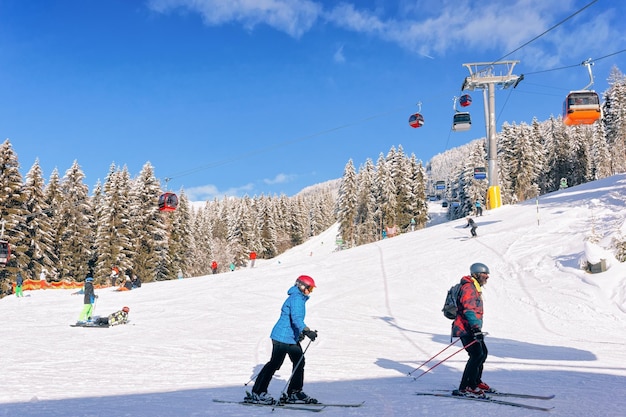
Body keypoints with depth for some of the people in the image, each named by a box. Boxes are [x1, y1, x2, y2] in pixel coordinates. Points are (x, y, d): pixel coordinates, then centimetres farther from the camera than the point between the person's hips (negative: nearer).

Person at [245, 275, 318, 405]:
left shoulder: (299, 298, 16)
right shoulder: (296, 298, -16)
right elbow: (296, 318, -30)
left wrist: (299, 333, 40)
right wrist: (307, 331, -42)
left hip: (292, 338, 10)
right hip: (283, 337, -10)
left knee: (299, 362, 10)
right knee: (275, 363, -6)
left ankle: (294, 393, 16)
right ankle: (257, 392, 1)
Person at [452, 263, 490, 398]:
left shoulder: (475, 288, 21)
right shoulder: (469, 287, -13)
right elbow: (468, 310, -23)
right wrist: (476, 329, -30)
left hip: (471, 329, 11)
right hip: (466, 329, -11)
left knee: (483, 353, 15)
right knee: (477, 355, -17)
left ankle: (476, 382, 26)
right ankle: (464, 388, -17)